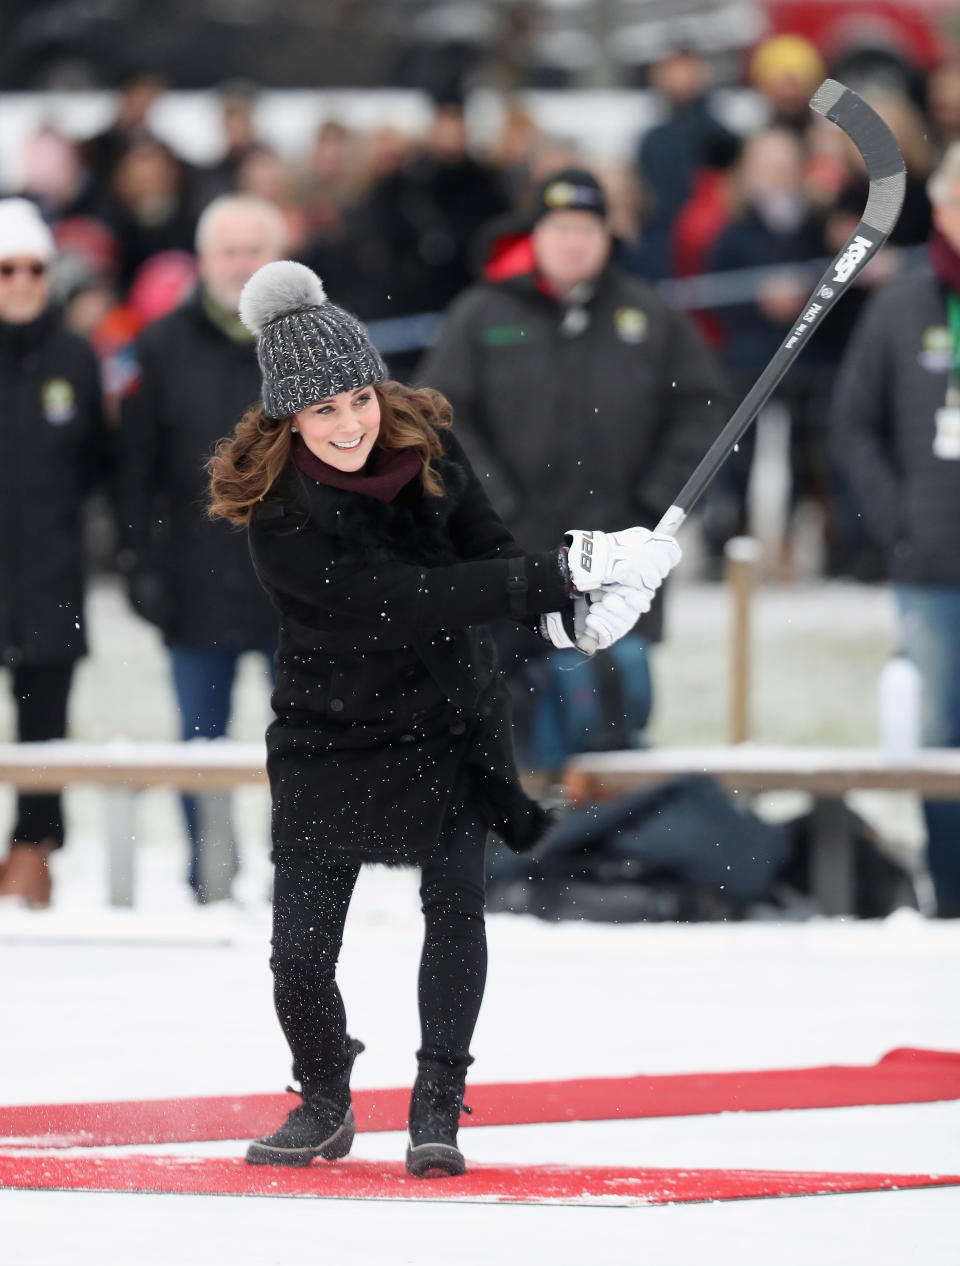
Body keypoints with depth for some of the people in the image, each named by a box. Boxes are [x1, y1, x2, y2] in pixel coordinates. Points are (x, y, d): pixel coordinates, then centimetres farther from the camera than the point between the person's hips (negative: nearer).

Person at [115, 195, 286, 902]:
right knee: (201, 742, 5)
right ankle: (211, 883, 13)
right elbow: (136, 466, 5)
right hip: (199, 586, 1)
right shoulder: (166, 348, 5)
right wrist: (141, 562, -2)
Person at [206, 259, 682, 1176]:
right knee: (300, 951, -3)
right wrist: (563, 574, -34)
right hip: (329, 738, -3)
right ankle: (323, 1107, 25)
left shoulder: (427, 442, -9)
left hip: (449, 722, 3)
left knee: (455, 899, -14)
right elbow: (408, 599, -31)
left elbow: (490, 557, -1)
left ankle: (437, 1108, -1)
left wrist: (571, 600, -23)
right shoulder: (280, 517, -24)